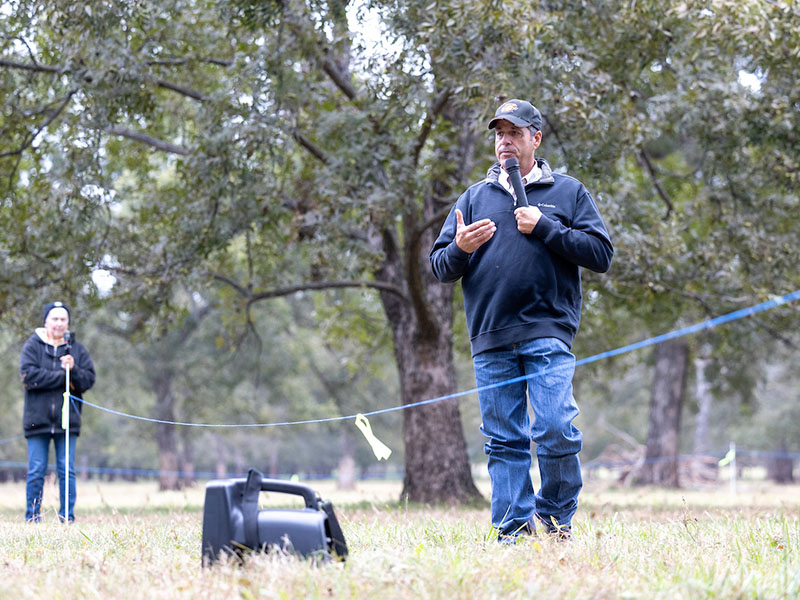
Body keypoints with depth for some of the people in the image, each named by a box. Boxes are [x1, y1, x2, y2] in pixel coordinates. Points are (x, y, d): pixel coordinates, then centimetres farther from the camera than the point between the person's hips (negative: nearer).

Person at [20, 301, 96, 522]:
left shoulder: (76, 349, 11)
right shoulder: (32, 346, 4)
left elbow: (89, 379, 4)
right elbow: (29, 375, -11)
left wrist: (73, 370, -15)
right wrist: (63, 376, -11)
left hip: (67, 420, 2)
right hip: (38, 419, -2)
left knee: (67, 470, 1)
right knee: (36, 471, 0)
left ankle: (67, 516, 7)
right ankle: (32, 517, 7)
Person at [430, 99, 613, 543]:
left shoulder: (568, 192, 12)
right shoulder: (473, 198, 18)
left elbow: (601, 254, 2)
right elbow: (440, 268, 15)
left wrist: (545, 229, -8)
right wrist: (459, 250, -8)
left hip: (548, 333, -3)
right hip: (490, 338, 3)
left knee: (556, 430, -12)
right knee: (503, 440, 2)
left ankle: (557, 516, 5)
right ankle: (514, 529, 6)